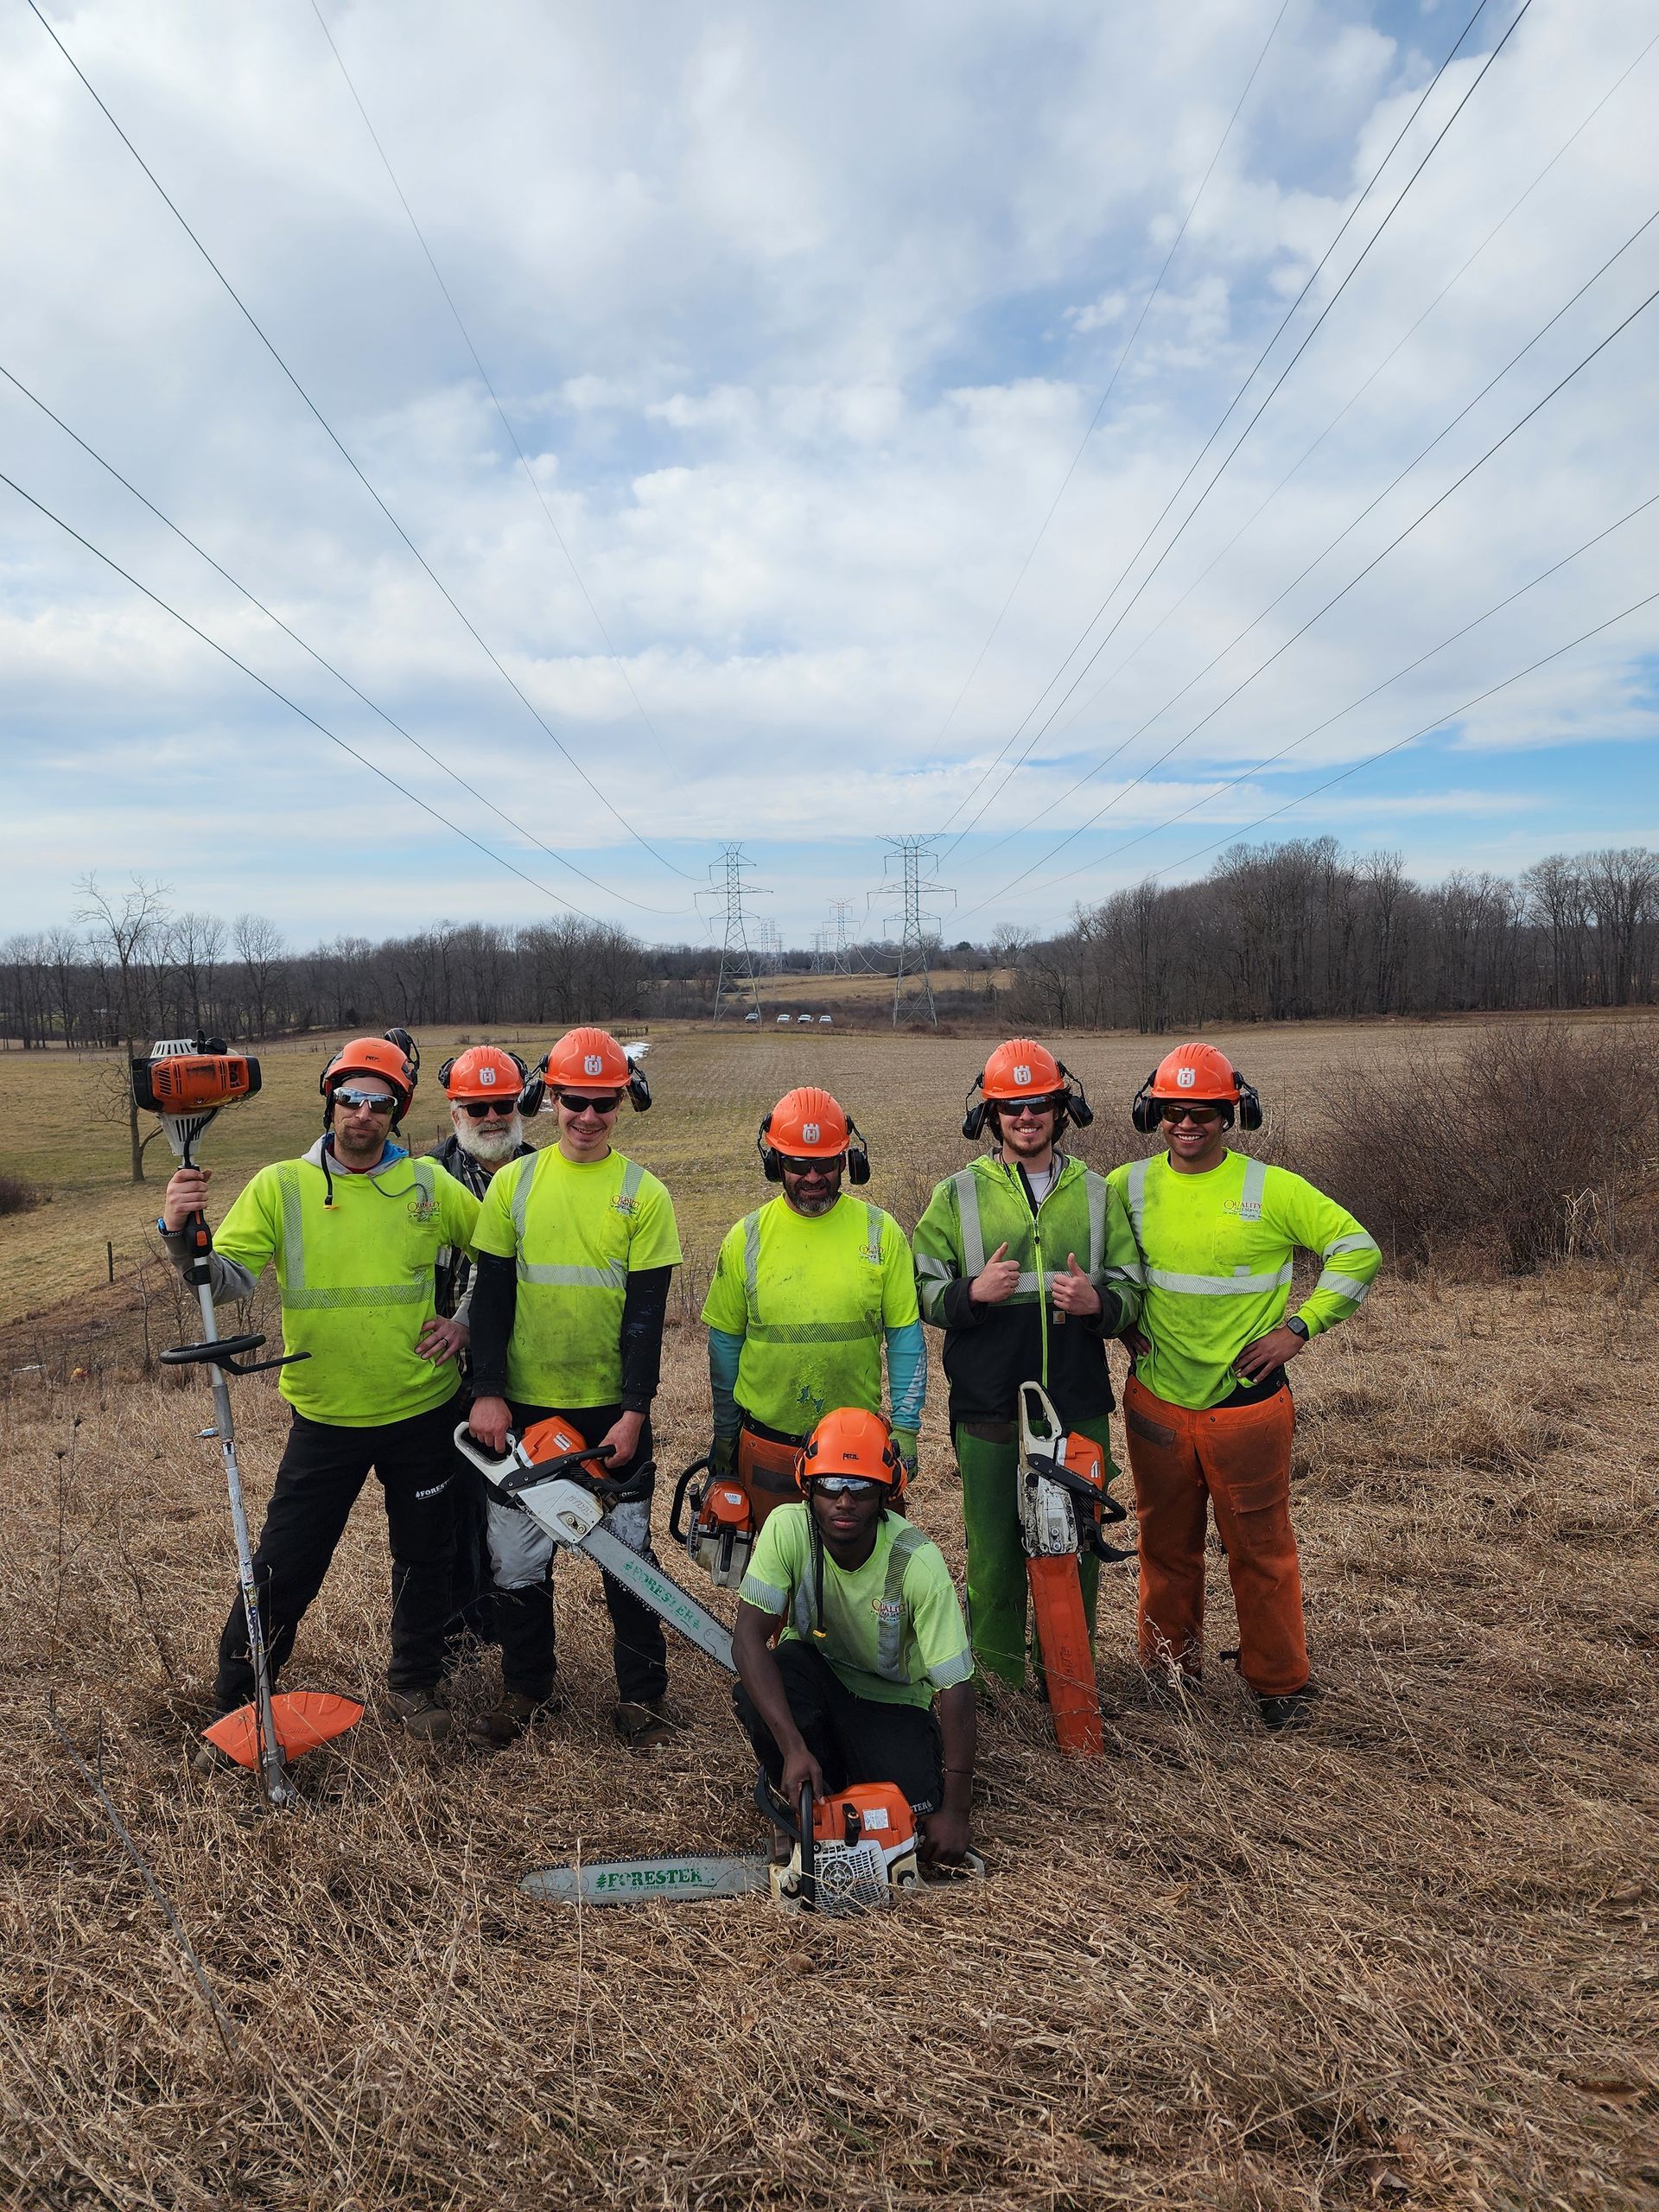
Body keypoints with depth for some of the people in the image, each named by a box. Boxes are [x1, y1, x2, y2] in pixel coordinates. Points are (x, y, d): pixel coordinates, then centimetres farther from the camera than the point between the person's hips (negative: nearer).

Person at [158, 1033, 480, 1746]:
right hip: (325, 1419, -1)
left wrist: (468, 1322, -1)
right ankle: (235, 1703, 26)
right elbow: (230, 1280, -17)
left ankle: (414, 1684, 38)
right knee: (284, 1569, 4)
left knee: (424, 1559, 15)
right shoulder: (281, 1186, -6)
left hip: (422, 1413, 2)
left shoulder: (430, 1185, -3)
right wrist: (181, 1234, -35)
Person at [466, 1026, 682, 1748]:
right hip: (523, 1407, 2)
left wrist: (633, 1412, -12)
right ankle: (526, 1687, 31)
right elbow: (491, 1295, -1)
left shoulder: (644, 1194, -5)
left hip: (612, 1411, -2)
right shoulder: (514, 1184, 0)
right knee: (516, 1557, 11)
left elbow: (646, 1313, -7)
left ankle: (641, 1694, 25)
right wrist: (487, 1392, -9)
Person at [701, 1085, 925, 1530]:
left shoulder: (881, 1232, -3)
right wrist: (724, 1435, 8)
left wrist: (905, 1427, -3)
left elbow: (905, 1336, 0)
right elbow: (725, 1341, 5)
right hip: (766, 1449, 1)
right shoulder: (746, 1238, -2)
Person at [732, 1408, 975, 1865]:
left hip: (892, 1701, -1)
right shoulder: (787, 1528, -26)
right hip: (813, 1670, 1)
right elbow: (748, 1638, -31)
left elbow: (955, 1686, -26)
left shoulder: (918, 1562, -30)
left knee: (912, 1820, -22)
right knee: (755, 1688, -33)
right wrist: (793, 1748, -41)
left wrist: (955, 1809, -27)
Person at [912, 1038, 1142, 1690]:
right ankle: (994, 1680, 24)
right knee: (993, 1550, 7)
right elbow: (923, 1290, 3)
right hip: (989, 1411, -1)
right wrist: (974, 1292, -17)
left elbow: (1132, 1290, 10)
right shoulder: (958, 1194, 3)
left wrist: (1097, 1302, -13)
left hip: (1078, 1408, 2)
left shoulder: (1095, 1194, 8)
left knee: (1075, 1548, 10)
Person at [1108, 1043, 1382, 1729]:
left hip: (1246, 1403, -3)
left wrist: (1301, 1326, -9)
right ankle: (1168, 1667, 34)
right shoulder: (1129, 1186, 0)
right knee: (1166, 1544, 16)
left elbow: (1357, 1250, -5)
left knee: (1261, 1550, 6)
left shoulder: (1271, 1190, -9)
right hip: (1156, 1402, 3)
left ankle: (1280, 1682, 24)